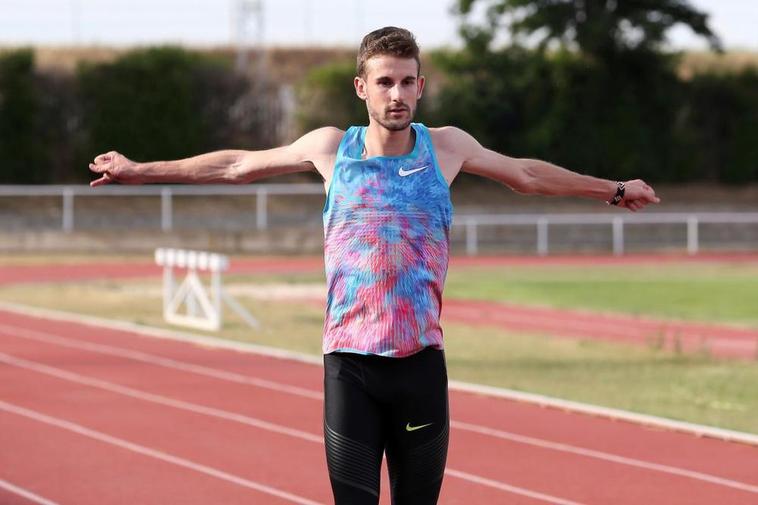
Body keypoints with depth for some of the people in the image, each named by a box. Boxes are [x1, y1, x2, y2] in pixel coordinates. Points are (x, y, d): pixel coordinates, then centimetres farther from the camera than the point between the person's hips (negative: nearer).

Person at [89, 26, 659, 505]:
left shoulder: (446, 146, 6)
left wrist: (614, 190, 30)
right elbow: (236, 165, 17)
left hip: (421, 360, 1)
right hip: (350, 360, -1)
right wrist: (140, 170, 22)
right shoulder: (331, 147, 4)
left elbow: (528, 174, 22)